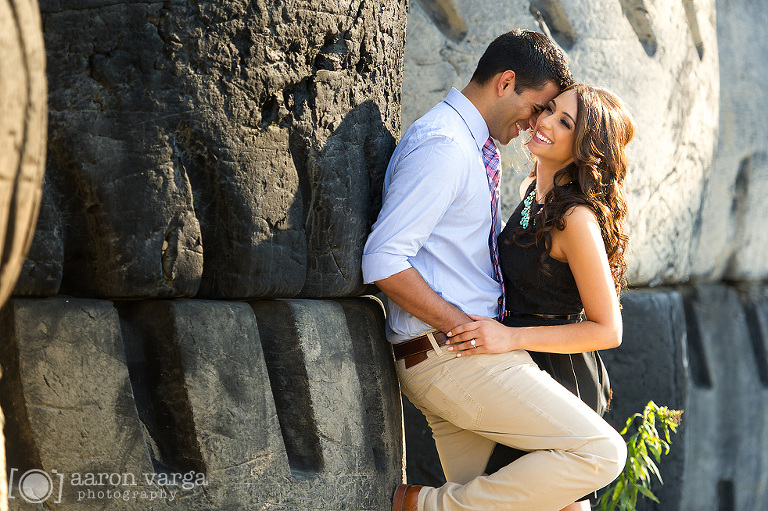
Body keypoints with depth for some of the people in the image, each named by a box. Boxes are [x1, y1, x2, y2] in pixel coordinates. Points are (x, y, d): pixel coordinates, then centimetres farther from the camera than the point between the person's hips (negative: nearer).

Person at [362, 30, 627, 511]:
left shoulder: (472, 146, 18)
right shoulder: (442, 146, -15)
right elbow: (383, 262, -22)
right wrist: (468, 328, -18)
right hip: (451, 357, -11)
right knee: (601, 453, -14)